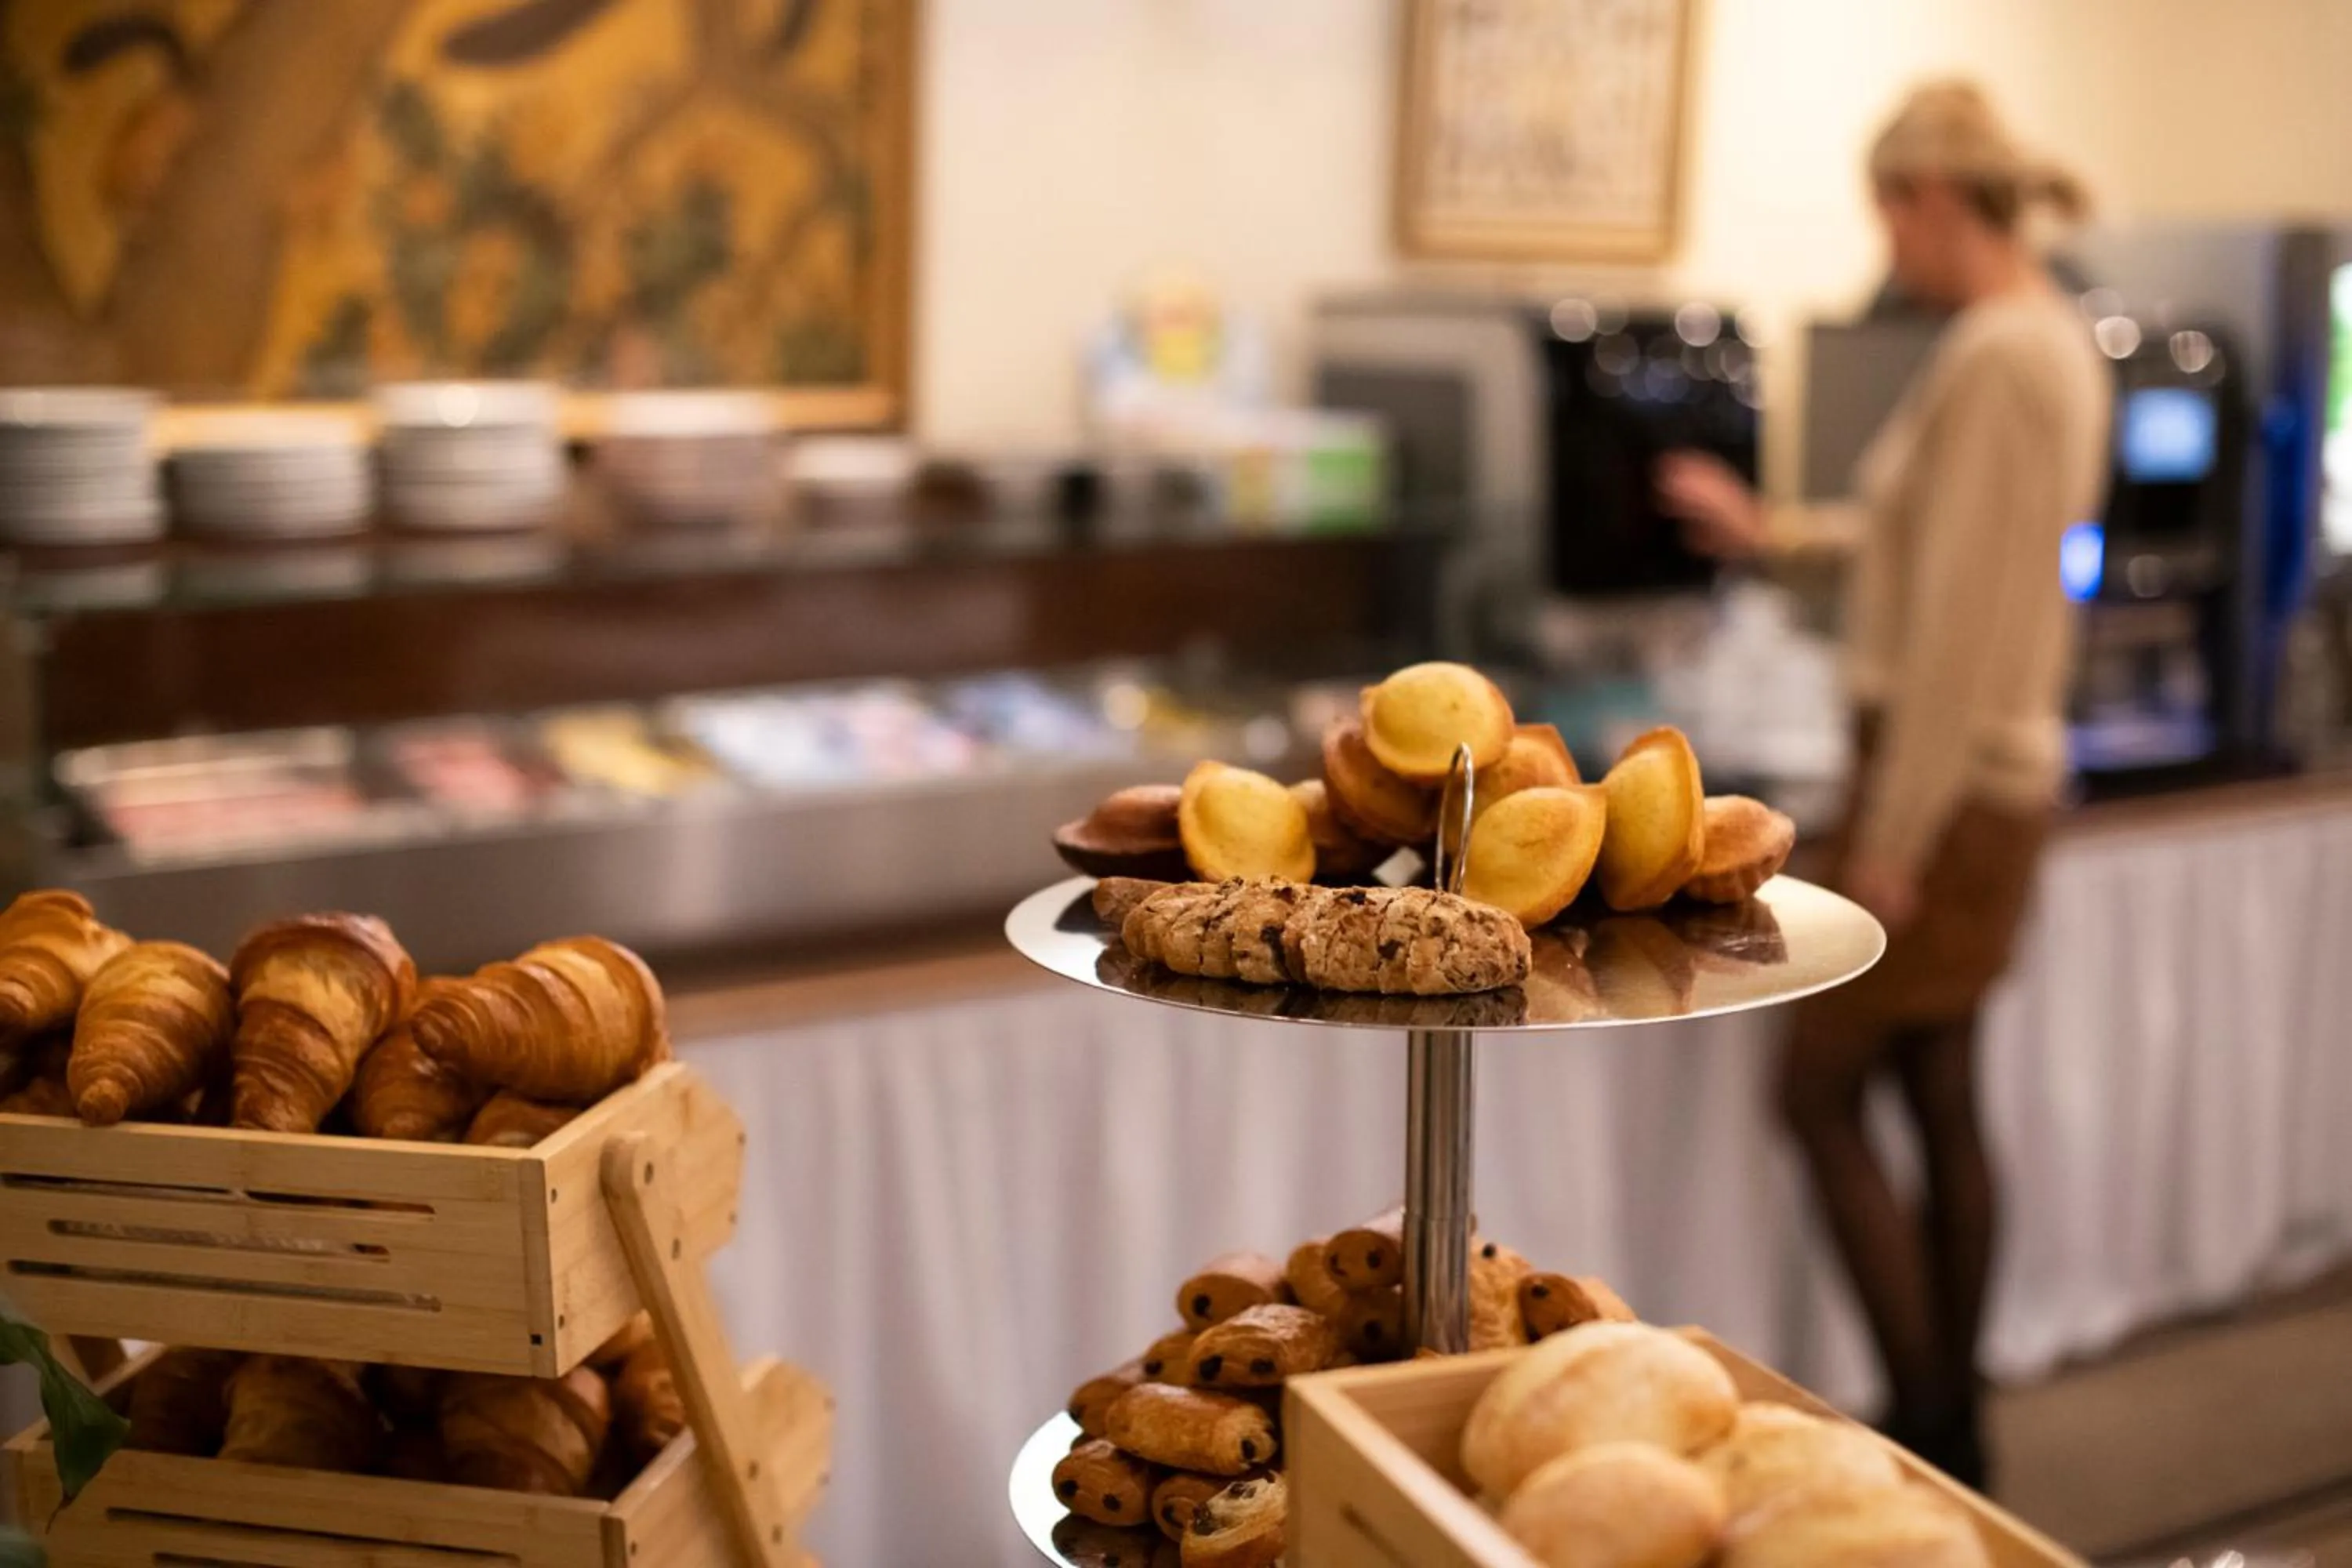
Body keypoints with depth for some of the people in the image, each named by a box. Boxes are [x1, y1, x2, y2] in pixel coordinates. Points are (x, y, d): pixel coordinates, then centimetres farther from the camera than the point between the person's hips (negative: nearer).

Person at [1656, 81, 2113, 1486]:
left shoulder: (1999, 356, -19)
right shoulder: (2047, 341, 11)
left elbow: (1961, 618, -22)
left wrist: (1895, 835, -20)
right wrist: (1768, 536, 24)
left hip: (1950, 782, -10)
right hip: (1986, 772, 10)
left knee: (1822, 1089, 0)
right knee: (1940, 1097, 15)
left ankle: (1929, 1426, 7)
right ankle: (1955, 1432, 25)